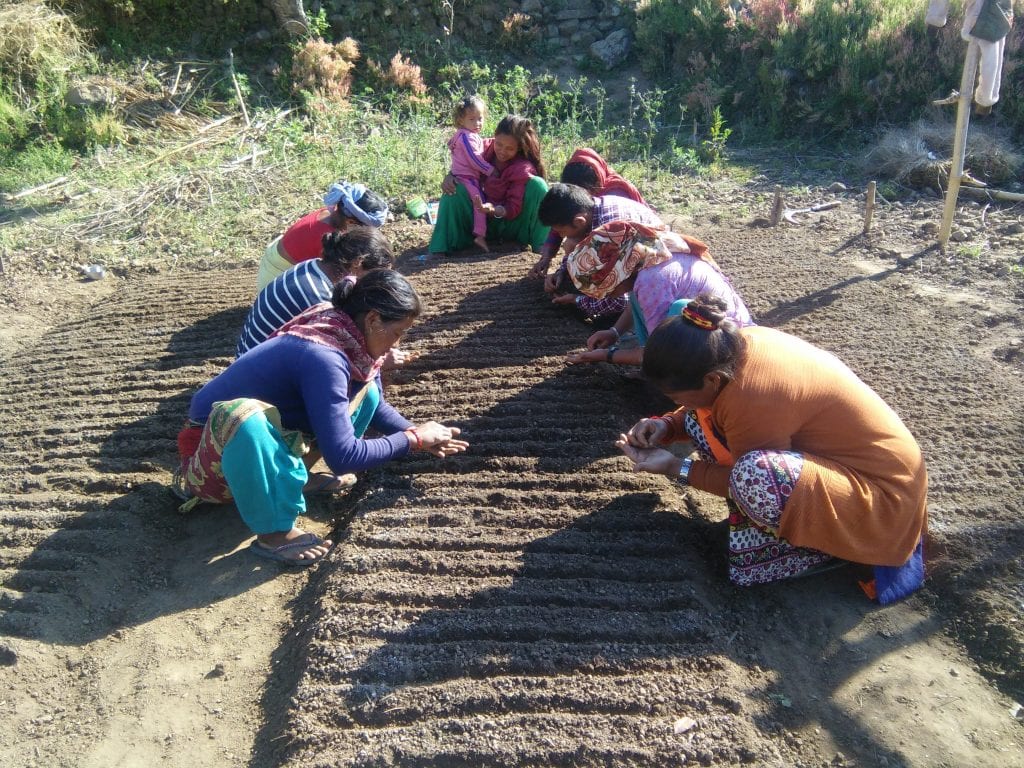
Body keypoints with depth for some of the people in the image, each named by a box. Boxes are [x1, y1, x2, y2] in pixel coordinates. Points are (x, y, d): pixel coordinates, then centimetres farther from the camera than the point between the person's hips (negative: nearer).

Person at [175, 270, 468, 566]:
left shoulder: (349, 338, -7)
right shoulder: (323, 357, -33)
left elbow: (376, 406, 9)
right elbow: (343, 457, -33)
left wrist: (419, 432, -5)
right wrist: (413, 439, -22)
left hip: (268, 437, 8)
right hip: (217, 453, -7)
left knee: (366, 393, -2)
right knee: (241, 415, -42)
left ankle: (292, 478, 0)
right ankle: (275, 533, -22)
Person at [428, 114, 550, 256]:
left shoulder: (524, 169, -20)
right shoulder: (484, 150, -8)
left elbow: (514, 208, -21)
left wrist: (495, 210, -42)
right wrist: (449, 177, -18)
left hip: (510, 223, -3)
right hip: (484, 222, 4)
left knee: (537, 184, -27)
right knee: (455, 188, -20)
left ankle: (541, 244, -22)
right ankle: (440, 248, -21)